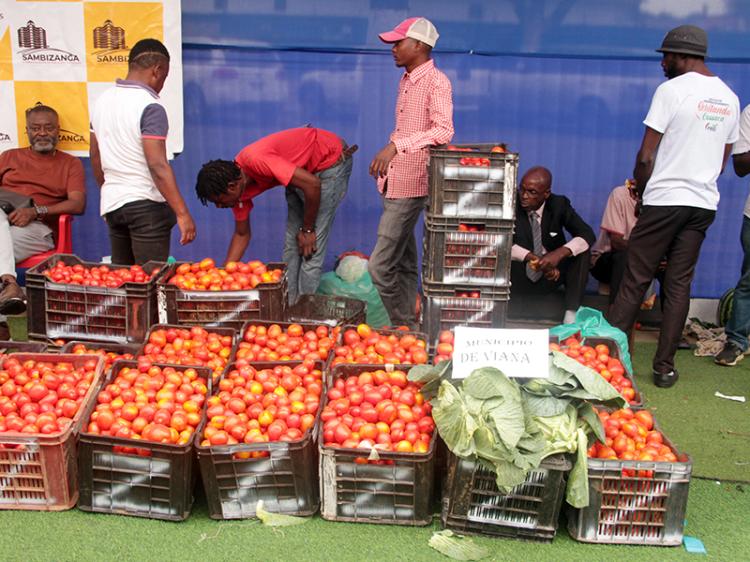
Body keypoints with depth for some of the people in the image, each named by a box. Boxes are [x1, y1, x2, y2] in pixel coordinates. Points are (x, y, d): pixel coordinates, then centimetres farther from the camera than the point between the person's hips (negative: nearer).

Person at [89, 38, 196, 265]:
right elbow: (158, 166, -22)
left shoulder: (103, 101, 9)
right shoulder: (150, 107, -15)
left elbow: (95, 157, 16)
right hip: (146, 204, -8)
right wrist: (182, 213, -21)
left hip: (111, 203, 8)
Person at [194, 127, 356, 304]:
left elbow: (312, 184, -31)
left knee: (310, 246, -10)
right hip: (305, 169, 8)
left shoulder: (256, 161, -33)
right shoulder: (238, 188, -6)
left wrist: (307, 230, -19)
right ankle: (287, 304, 14)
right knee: (291, 242, 6)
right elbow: (242, 234, 8)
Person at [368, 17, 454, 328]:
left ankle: (405, 329, 5)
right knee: (404, 264, 14)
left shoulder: (436, 82, -14)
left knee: (380, 266, -10)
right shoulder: (406, 80, 13)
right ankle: (408, 326, 24)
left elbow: (444, 131, -28)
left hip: (411, 185, -9)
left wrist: (396, 145, -34)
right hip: (394, 181, 9)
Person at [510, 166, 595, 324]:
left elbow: (587, 235, -16)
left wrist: (560, 253, -35)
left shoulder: (559, 204, -10)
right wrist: (531, 257, -34)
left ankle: (571, 313, -26)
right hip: (520, 279, -1)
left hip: (551, 275, 2)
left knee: (583, 251, -24)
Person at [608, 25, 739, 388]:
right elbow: (723, 160, 17)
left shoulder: (672, 90, -9)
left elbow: (646, 156, -9)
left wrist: (640, 192, 6)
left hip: (664, 201, -6)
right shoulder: (729, 98, 11)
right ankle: (665, 368, 11)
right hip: (704, 204, 6)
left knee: (635, 281, 0)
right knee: (679, 285, 8)